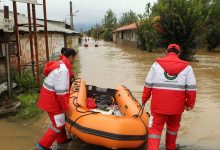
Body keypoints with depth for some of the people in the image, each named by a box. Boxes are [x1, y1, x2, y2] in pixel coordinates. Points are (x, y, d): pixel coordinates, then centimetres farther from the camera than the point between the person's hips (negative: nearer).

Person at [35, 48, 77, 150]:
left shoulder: (60, 64, 3)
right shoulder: (63, 70, -26)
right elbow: (61, 92, -27)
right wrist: (66, 109, -19)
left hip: (50, 96, 9)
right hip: (52, 99, -9)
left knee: (60, 120, 24)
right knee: (59, 125, 5)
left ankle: (62, 139, 40)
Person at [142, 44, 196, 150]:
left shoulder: (157, 64, -1)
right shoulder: (186, 67, 0)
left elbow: (148, 85, 2)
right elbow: (191, 89, 0)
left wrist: (144, 99, 13)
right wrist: (190, 104, 12)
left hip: (158, 105, -2)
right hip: (177, 106, 2)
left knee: (155, 129, 8)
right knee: (173, 127, 24)